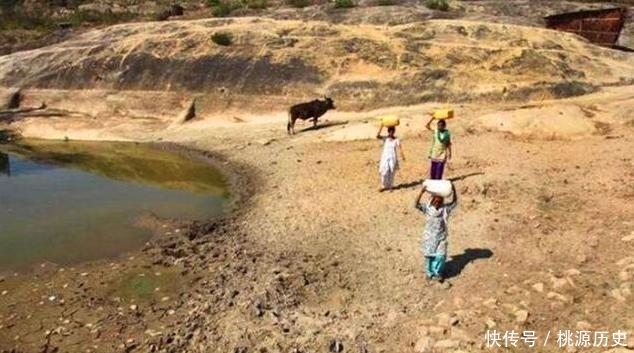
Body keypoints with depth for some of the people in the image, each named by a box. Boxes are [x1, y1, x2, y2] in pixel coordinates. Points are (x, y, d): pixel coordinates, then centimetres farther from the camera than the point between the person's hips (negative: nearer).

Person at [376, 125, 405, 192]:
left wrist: (402, 156, -25)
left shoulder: (396, 140, -3)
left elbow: (400, 148, -12)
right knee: (384, 172, -9)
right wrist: (381, 127, -23)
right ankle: (383, 185, 7)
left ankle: (389, 186, 17)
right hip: (385, 157, 0)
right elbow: (377, 136, -18)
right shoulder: (385, 138, -2)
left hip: (393, 158, 0)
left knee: (391, 172, 3)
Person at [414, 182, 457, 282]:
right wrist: (422, 192, -36)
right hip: (429, 236, -1)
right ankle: (429, 273, 29)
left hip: (441, 237, 1)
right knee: (429, 255, 11)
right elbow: (417, 204, -23)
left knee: (440, 256, 1)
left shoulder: (445, 209, -6)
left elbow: (455, 202, -12)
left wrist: (454, 191, -28)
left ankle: (437, 273, 22)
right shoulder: (427, 208, -11)